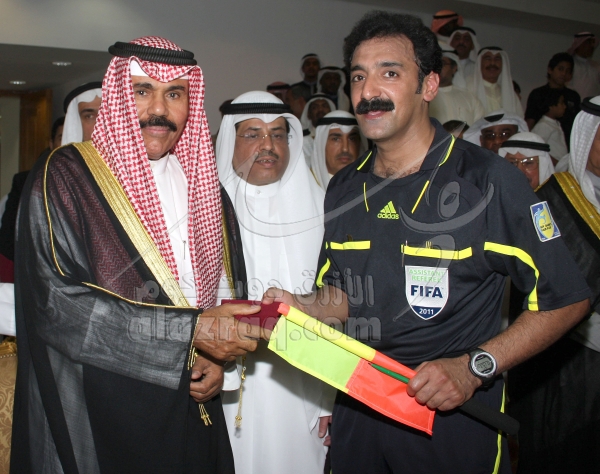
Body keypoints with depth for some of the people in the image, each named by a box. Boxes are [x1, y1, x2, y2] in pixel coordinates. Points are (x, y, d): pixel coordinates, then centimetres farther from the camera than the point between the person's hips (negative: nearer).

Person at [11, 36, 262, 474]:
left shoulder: (204, 186, 8)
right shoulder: (62, 179, -10)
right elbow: (55, 302, -19)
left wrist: (219, 358, -5)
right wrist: (189, 330, -22)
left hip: (193, 407, 5)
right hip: (98, 416, -5)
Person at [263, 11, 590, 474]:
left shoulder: (490, 180, -13)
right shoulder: (343, 189, 3)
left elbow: (567, 299, -10)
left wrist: (475, 367, -19)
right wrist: (300, 306, -8)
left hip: (456, 415, -4)